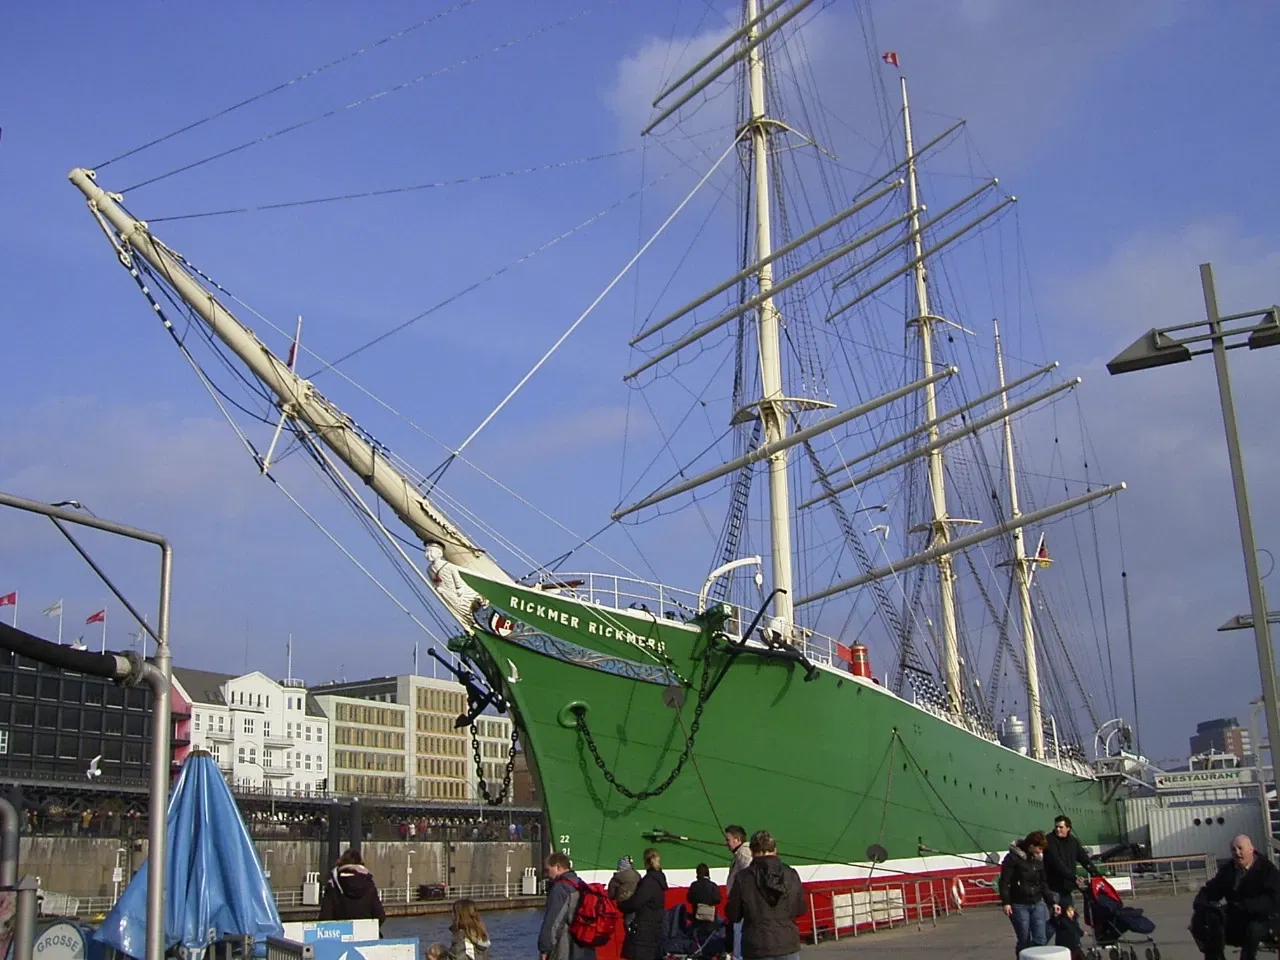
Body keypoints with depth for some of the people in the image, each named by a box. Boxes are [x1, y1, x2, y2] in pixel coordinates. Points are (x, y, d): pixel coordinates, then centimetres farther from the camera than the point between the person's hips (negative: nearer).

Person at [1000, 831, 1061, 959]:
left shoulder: (1039, 859, 9)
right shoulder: (1013, 857, -10)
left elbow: (1043, 884, 17)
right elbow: (1004, 882, -12)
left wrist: (1052, 903, 10)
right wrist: (1005, 902, -20)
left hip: (1037, 904, 5)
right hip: (1019, 906, -5)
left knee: (1041, 940, -2)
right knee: (1024, 942, -1)